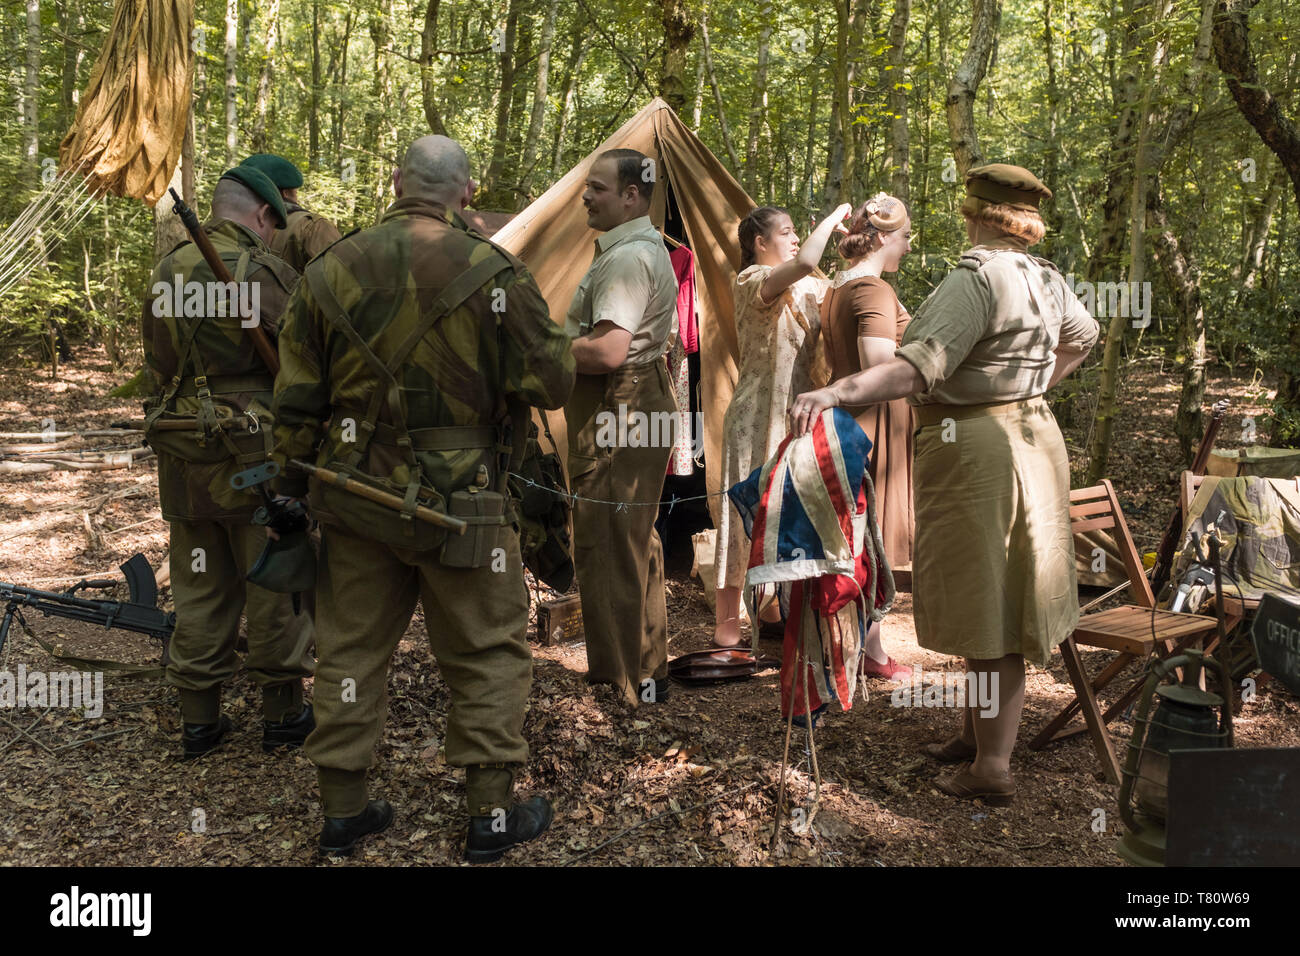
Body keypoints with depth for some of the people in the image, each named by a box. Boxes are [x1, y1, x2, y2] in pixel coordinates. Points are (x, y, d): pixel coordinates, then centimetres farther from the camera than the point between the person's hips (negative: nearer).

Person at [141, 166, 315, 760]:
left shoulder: (165, 272, 7)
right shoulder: (265, 273, -12)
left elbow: (157, 366, 13)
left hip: (181, 453, 6)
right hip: (254, 454, -5)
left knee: (199, 586, 14)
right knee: (275, 583, 8)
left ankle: (199, 718, 20)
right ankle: (283, 712, 17)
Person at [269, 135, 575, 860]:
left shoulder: (330, 270, 2)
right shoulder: (491, 272, -11)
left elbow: (297, 400, 6)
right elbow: (552, 384, -8)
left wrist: (292, 488, 16)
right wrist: (548, 331, 12)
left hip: (353, 499, 4)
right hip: (460, 502, -4)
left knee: (352, 649, 15)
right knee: (489, 650, 10)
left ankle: (344, 811, 25)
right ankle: (492, 814, 17)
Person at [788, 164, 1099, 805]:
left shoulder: (976, 280, -19)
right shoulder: (1045, 279, 10)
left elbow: (918, 368, -31)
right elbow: (1082, 337, 29)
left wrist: (835, 393, -38)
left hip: (976, 449, -9)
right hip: (1030, 433, 9)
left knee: (985, 607, -3)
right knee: (993, 600, 17)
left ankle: (992, 768, 5)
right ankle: (976, 733, 31)